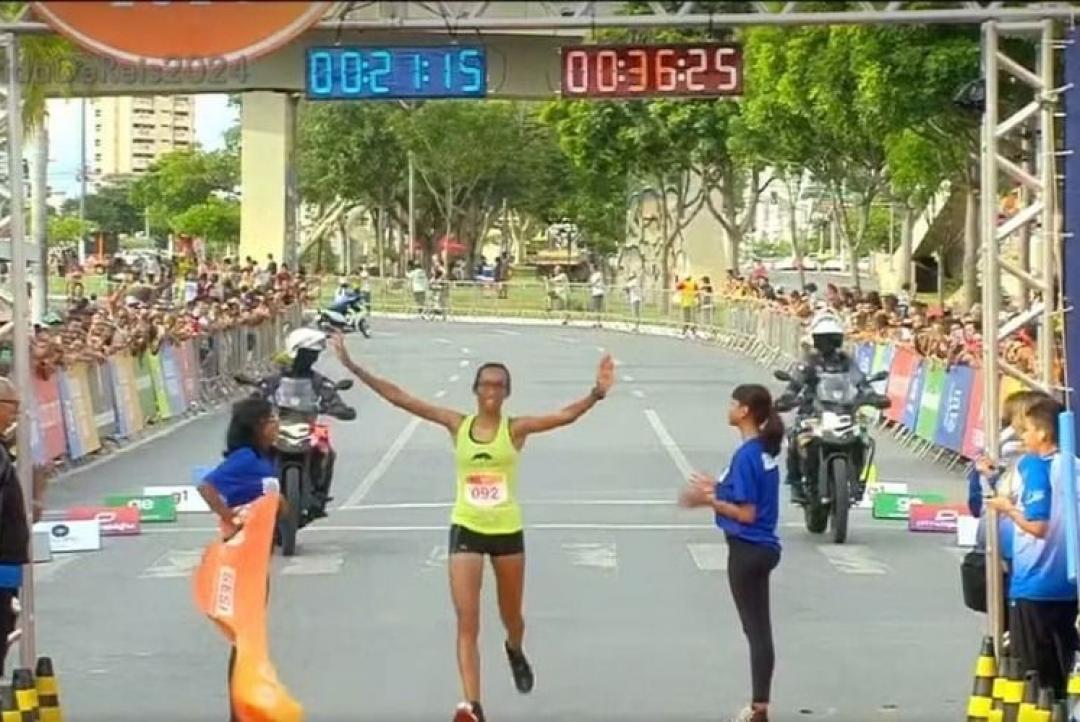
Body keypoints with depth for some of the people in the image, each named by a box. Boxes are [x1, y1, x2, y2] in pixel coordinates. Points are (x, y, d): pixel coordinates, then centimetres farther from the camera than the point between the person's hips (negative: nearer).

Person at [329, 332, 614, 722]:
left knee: (511, 616, 18)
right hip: (466, 530, 0)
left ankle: (515, 652, 55)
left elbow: (565, 416, -21)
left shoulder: (516, 428, -7)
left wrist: (596, 394, -39)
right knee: (467, 623, -9)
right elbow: (399, 397, -5)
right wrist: (352, 366, -9)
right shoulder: (458, 424, -4)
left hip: (507, 531, 0)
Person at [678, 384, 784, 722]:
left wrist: (709, 500, -13)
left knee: (756, 630, -1)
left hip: (747, 551, -9)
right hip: (762, 548, 9)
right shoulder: (766, 449, 6)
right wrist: (718, 487, 9)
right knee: (759, 629, 14)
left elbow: (746, 513, -20)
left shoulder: (746, 455, -20)